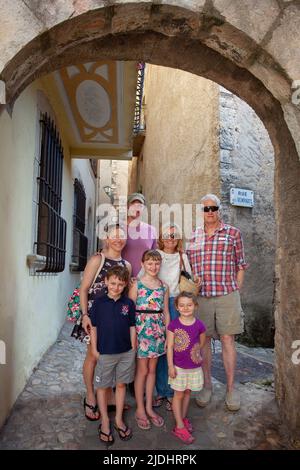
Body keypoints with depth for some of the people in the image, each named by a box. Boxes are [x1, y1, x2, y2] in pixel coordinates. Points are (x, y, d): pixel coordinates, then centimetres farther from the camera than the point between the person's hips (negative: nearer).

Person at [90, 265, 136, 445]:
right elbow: (94, 328, -2)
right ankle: (105, 421, 30)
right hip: (105, 353, -1)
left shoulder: (129, 303, -5)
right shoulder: (99, 303, -8)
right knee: (103, 386, 11)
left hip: (126, 352, 1)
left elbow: (132, 328, 2)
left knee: (121, 385, 15)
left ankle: (119, 419, 32)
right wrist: (94, 349, -2)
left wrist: (133, 349, 2)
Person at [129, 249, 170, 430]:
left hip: (158, 330, 4)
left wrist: (168, 333, 6)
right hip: (141, 329, -4)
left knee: (152, 369, 15)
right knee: (142, 370, 6)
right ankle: (140, 409, 23)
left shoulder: (164, 286, 6)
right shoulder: (137, 284, -7)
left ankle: (149, 407, 30)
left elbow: (166, 312, 9)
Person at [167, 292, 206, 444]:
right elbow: (170, 346, -10)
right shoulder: (173, 325, -15)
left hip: (194, 366, 2)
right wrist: (170, 366, -10)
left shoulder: (199, 325, -11)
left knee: (187, 392, 19)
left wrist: (196, 350, -6)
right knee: (178, 394, 8)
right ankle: (180, 427, 19)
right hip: (178, 366, -2)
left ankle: (183, 417, 38)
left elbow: (202, 342, 8)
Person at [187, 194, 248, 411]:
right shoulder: (193, 236, 9)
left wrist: (235, 293, 0)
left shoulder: (233, 233, 3)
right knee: (204, 340, 9)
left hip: (227, 295, -2)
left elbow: (240, 266, 5)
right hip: (200, 296, 2)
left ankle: (231, 387, 19)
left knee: (228, 339, 3)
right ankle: (207, 385, 25)